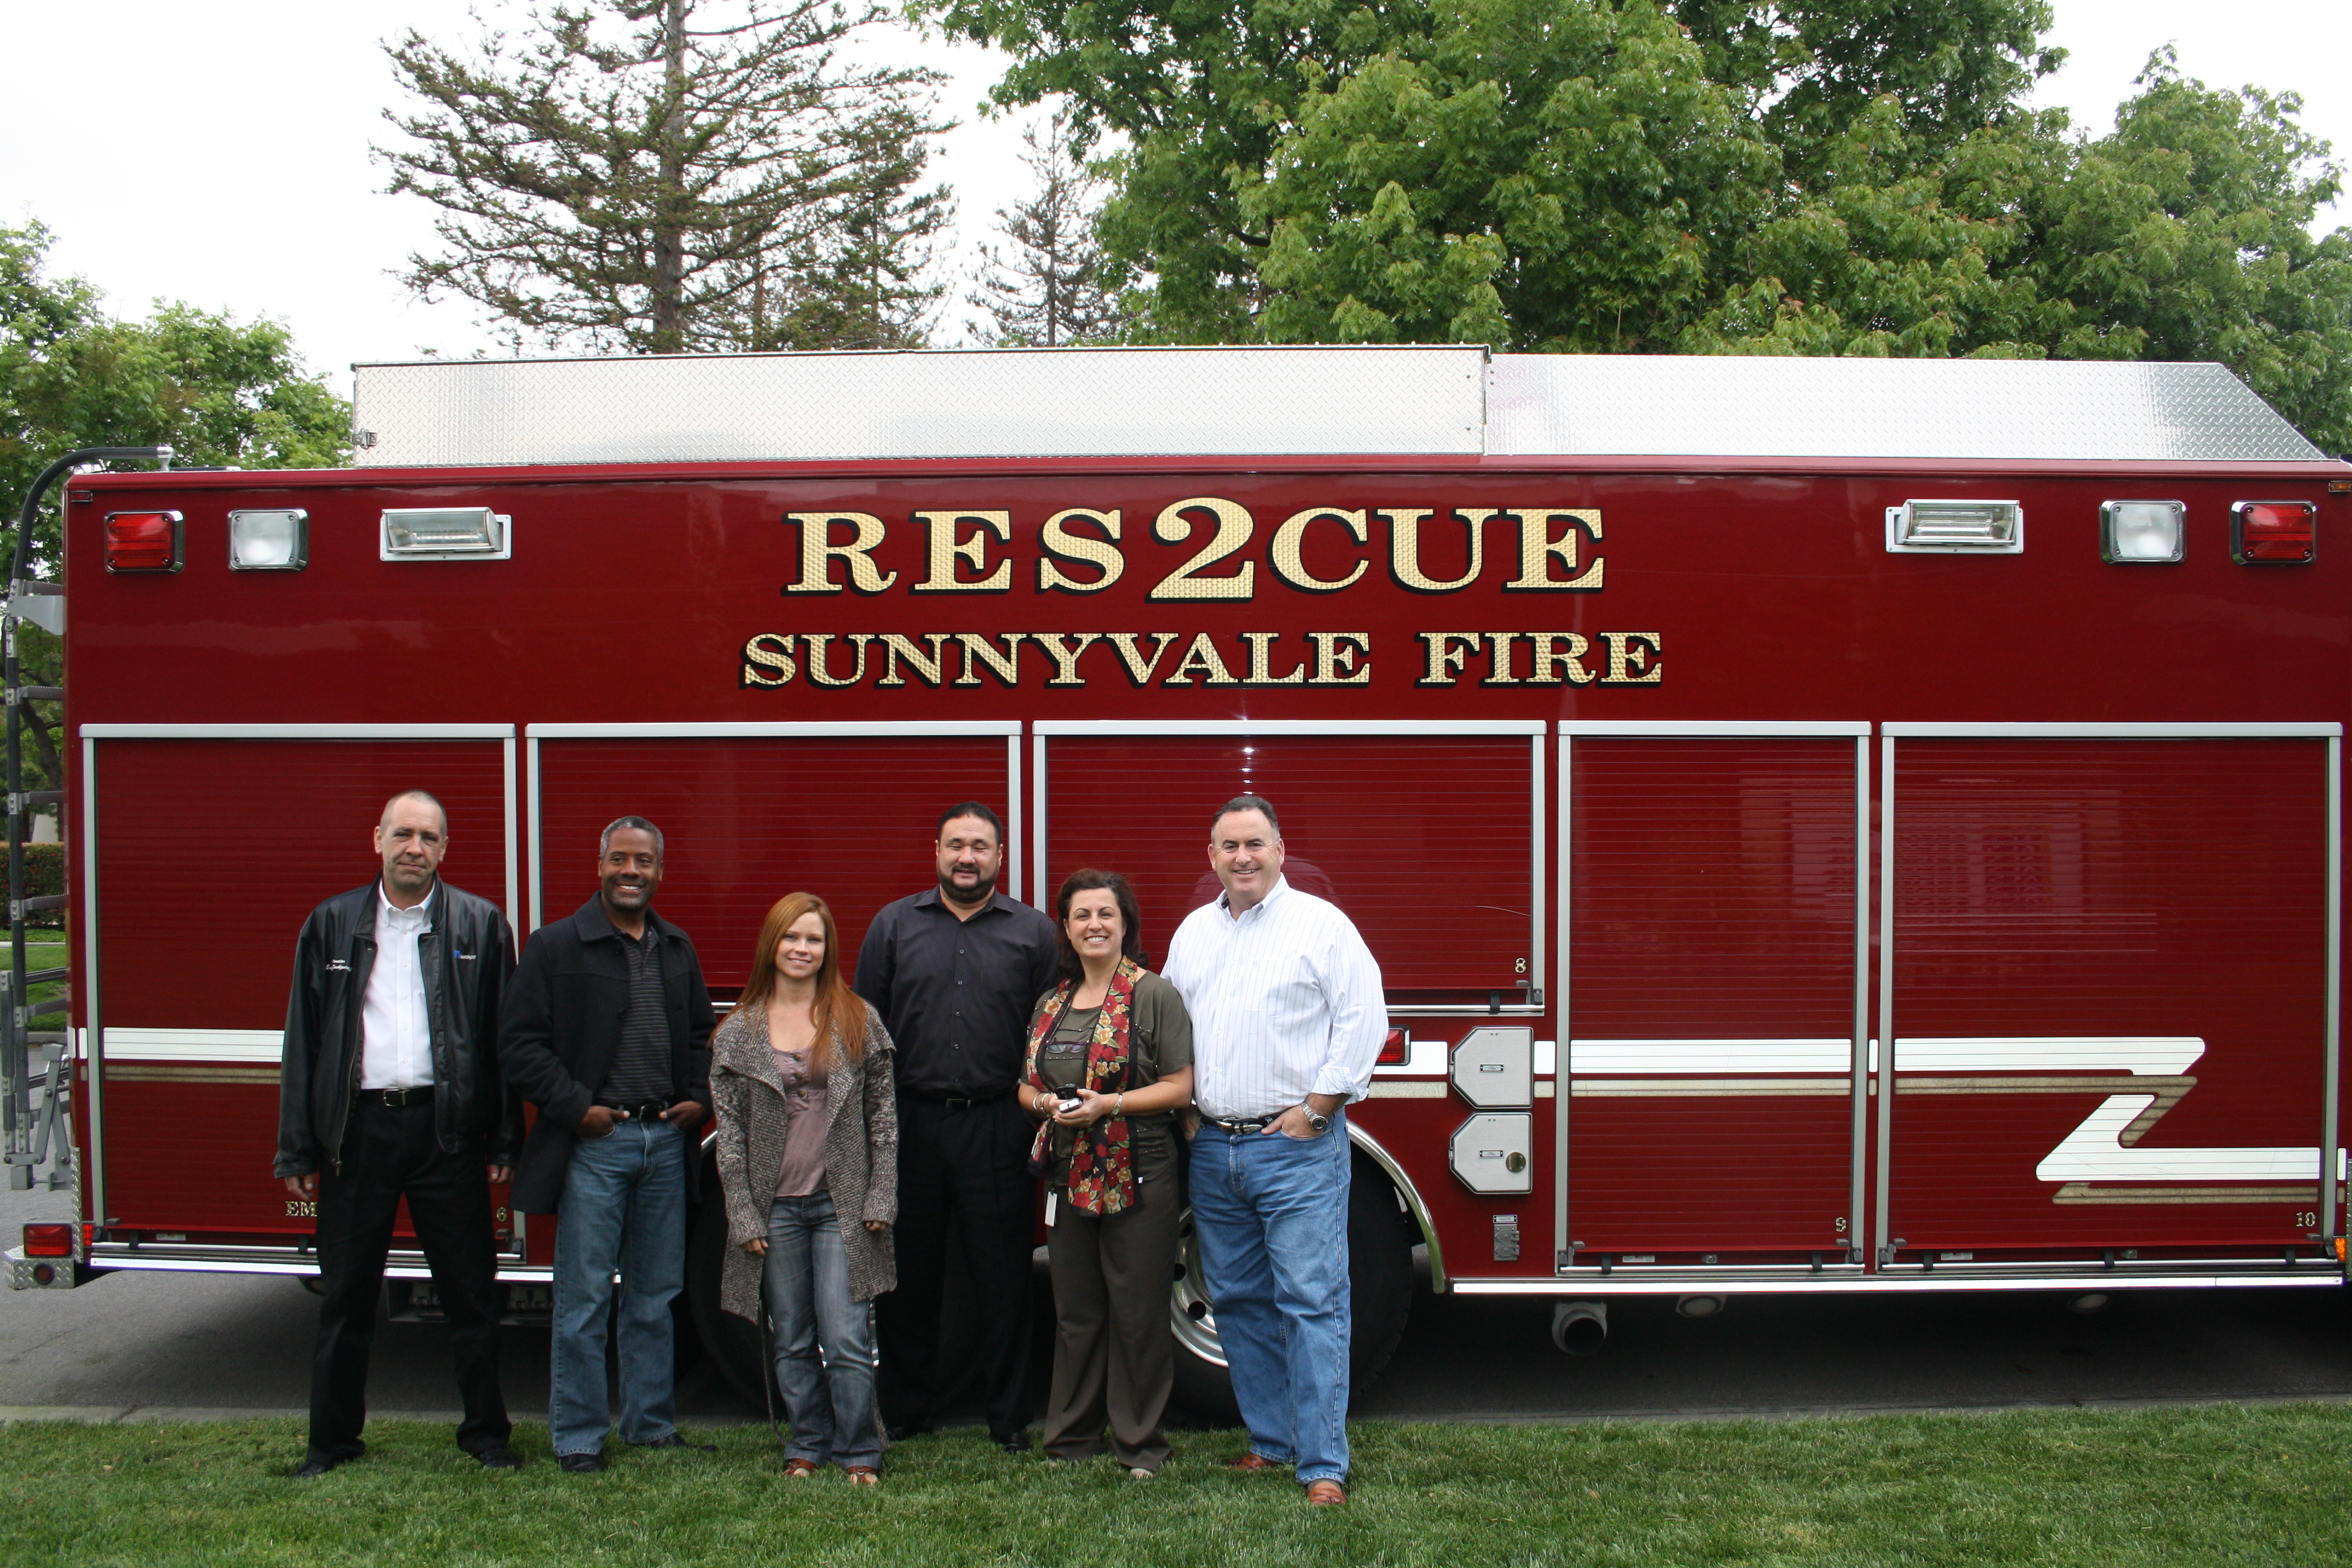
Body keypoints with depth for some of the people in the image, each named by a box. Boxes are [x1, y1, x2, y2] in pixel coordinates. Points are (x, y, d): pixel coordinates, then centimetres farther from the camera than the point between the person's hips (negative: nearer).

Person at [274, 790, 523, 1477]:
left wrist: (504, 1142, -2)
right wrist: (298, 1150, 3)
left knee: (470, 1291, 6)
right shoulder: (332, 924, 8)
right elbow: (304, 1040, 7)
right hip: (357, 1128, 1)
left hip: (447, 1128, -1)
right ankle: (333, 1439, 24)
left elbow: (502, 1038, 3)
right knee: (346, 1296, 10)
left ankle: (486, 1432, 19)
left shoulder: (480, 924, 4)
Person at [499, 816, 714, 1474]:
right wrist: (575, 1107, -13)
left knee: (655, 1295, 12)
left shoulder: (679, 950, 13)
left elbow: (702, 1035, 21)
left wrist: (698, 1098, 5)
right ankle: (578, 1437, 11)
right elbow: (520, 1042, -6)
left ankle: (652, 1423, 23)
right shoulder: (556, 946, -3)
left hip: (666, 1141, 5)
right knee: (584, 1297, 0)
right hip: (595, 1144, -5)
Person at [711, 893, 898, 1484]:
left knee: (847, 1339, -4)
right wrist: (742, 1214, -2)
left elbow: (883, 1114, 3)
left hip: (842, 1204, -1)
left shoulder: (859, 1021, 2)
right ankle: (807, 1446, 24)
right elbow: (729, 1130, 3)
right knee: (793, 1341, 10)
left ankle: (859, 1451, 10)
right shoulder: (738, 1033, 4)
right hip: (776, 1207, 2)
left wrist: (881, 1198, -3)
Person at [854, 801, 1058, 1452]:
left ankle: (1009, 1416, 16)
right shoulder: (894, 925, 9)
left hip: (997, 1127, -1)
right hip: (909, 1123, 2)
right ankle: (905, 1410, 24)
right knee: (908, 1275, 10)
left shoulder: (1033, 931, 5)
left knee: (1002, 1276, 4)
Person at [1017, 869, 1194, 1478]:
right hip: (1068, 1175, 5)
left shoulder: (1154, 995, -5)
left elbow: (1181, 1086, -9)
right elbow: (1028, 1084, 18)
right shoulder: (1052, 1004, 12)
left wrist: (1109, 1104, -19)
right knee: (1075, 1311, 13)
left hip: (1139, 1175, -5)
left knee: (1137, 1312, 2)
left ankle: (1141, 1444, 14)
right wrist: (1045, 1102, -4)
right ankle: (1071, 1434, 24)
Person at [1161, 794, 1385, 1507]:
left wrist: (1316, 1108, -11)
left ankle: (1324, 1466, -3)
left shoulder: (1321, 924, -3)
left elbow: (1363, 1019, -8)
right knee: (1239, 1303, 11)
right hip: (1214, 1149, 6)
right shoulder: (1192, 932, 14)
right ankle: (1272, 1441, 22)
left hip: (1296, 1147, -6)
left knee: (1311, 1302, -7)